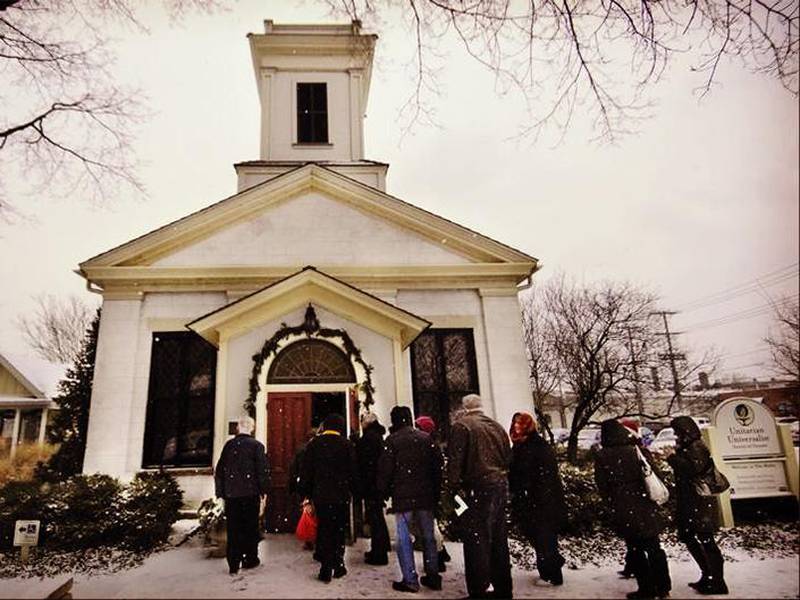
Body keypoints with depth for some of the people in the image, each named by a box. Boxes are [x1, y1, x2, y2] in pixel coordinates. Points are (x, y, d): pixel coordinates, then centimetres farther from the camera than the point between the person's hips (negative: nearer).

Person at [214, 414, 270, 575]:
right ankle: (250, 559, 18)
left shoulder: (229, 445, 2)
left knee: (233, 528, 8)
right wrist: (263, 490, 1)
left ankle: (233, 564, 11)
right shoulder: (257, 445, -7)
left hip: (231, 493, 2)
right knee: (250, 527, 11)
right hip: (250, 493, -2)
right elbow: (263, 470, -9)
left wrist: (220, 492, 12)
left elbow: (219, 470, 5)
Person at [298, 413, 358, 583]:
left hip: (320, 495, 1)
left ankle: (326, 570, 9)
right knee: (339, 530, 13)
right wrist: (351, 490, 8)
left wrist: (306, 494, 7)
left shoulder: (314, 444, -1)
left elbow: (306, 471, 0)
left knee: (324, 530, 9)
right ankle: (338, 566, 18)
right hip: (341, 495, -1)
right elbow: (353, 471, -2)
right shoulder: (347, 444, -4)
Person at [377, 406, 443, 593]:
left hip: (402, 496, -4)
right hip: (426, 495, 4)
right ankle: (433, 576, 20)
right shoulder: (426, 438, 6)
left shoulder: (392, 440, -6)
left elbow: (385, 470, -7)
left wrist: (384, 492, 6)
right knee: (428, 536, 14)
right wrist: (436, 492, 14)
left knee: (404, 537, 3)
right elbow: (438, 466, 8)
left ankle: (410, 579, 3)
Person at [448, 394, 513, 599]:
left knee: (477, 540, -2)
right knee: (499, 539, 15)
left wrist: (453, 486, -8)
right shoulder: (497, 426, 14)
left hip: (478, 488, -7)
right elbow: (508, 457, 17)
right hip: (501, 487, 7)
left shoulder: (462, 426, -6)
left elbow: (454, 459, -13)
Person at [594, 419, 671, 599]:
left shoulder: (601, 457, -9)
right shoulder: (637, 450, -4)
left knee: (635, 550, 10)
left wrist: (611, 506, 11)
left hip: (622, 511, -2)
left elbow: (602, 486, -3)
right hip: (645, 508, 3)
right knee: (654, 547, 15)